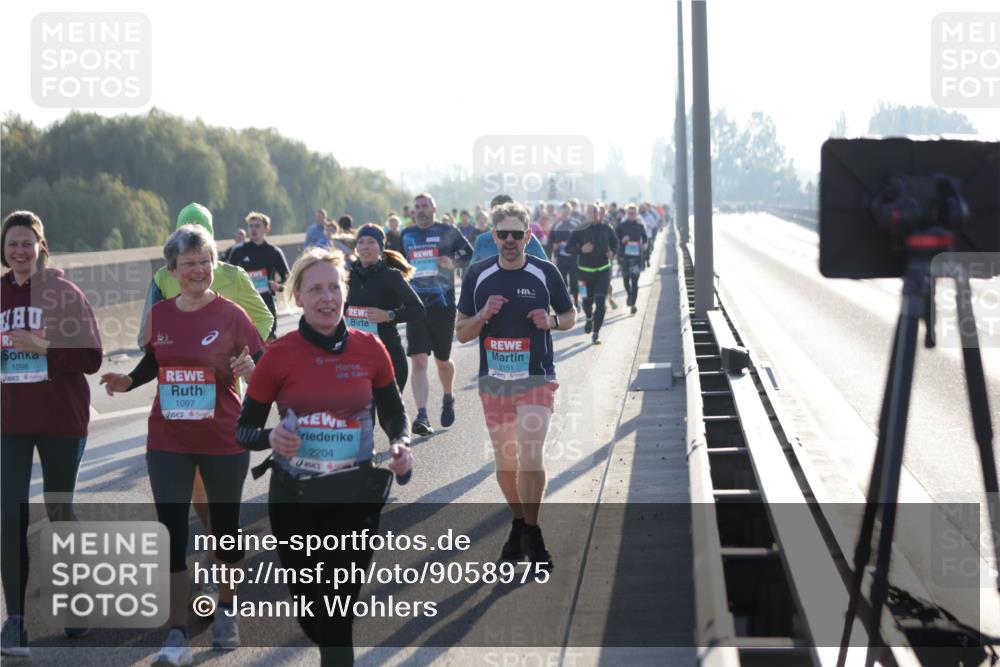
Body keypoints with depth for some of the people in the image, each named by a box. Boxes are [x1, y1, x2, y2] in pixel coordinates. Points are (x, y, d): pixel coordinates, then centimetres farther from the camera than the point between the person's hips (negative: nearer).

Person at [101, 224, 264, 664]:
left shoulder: (230, 314, -9)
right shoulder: (160, 315, 1)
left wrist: (249, 369, -29)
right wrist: (128, 382, -2)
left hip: (223, 440, -2)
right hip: (168, 441, 2)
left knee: (224, 523, 13)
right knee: (171, 530, -2)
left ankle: (226, 610, 35)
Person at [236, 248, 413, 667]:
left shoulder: (370, 349, -4)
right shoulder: (278, 356, -7)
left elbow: (394, 414, 10)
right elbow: (244, 430, -1)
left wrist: (400, 444, -12)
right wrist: (270, 439, -23)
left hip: (355, 498, -1)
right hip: (294, 499, 1)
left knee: (334, 616, -9)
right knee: (311, 616, 15)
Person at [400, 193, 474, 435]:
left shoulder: (448, 232, 2)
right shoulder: (406, 235, 10)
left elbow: (470, 254, 7)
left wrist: (453, 262, -11)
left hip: (443, 305, -1)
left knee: (442, 360, 11)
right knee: (418, 361, -12)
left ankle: (448, 399, 40)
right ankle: (422, 416, -17)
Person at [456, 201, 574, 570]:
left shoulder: (546, 273, -2)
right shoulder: (477, 275, 2)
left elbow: (570, 315, 12)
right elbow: (461, 332, 6)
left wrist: (551, 321, -11)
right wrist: (483, 316, -14)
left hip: (536, 378, -2)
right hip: (493, 380, 3)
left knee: (531, 456, -15)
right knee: (505, 460, 10)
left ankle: (532, 534, -2)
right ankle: (518, 523, 30)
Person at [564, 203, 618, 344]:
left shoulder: (606, 229, -1)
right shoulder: (580, 231, -8)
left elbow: (615, 242, 16)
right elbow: (568, 248, -8)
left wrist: (612, 252, -5)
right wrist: (581, 249, -26)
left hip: (603, 270, 0)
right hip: (585, 270, 0)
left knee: (600, 302, -10)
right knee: (587, 301, 13)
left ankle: (596, 333, -5)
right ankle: (589, 318, 48)